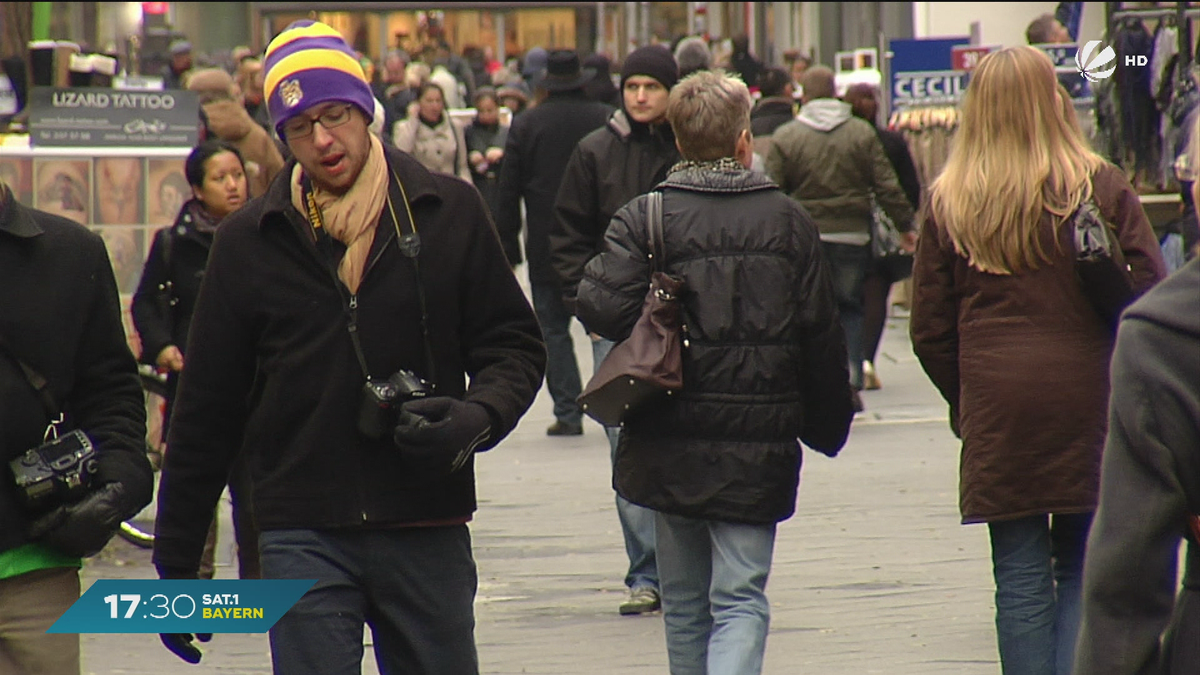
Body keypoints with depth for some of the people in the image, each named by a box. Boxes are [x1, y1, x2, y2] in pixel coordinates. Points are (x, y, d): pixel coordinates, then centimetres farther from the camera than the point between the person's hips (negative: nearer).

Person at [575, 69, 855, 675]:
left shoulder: (643, 218, -5)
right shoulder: (789, 222, 0)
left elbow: (601, 308, -18)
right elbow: (822, 336, 2)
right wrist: (829, 423, 14)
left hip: (669, 448, 1)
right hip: (758, 447, 0)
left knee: (684, 601, 16)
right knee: (741, 599, -1)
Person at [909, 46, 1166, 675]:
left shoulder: (948, 204, 1)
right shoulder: (1102, 187, -3)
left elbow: (931, 331, 3)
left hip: (998, 411, 0)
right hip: (1090, 407, 0)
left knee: (1021, 576, 4)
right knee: (1084, 573, 8)